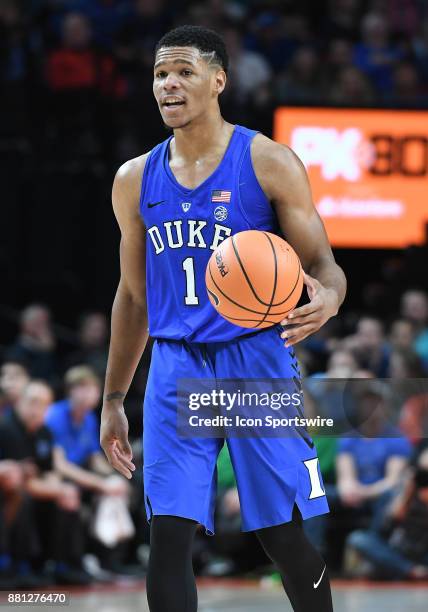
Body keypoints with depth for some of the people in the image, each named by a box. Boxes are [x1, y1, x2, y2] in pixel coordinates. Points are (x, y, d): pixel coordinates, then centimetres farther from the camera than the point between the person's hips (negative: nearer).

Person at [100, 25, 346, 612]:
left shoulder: (269, 163, -4)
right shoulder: (136, 180, 9)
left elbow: (323, 266, -3)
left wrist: (326, 298, -29)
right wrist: (113, 400, 17)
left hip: (258, 362, -3)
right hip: (176, 370, 3)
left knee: (285, 537, 0)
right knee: (169, 536, -7)